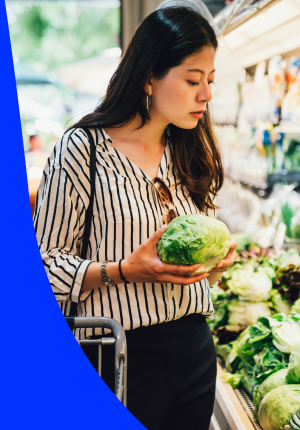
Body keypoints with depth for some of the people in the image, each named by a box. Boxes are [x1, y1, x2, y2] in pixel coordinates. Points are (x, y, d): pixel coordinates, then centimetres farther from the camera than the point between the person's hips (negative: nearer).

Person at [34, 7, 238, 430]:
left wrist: (217, 259, -4)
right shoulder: (82, 149, -10)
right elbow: (46, 262, -10)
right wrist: (124, 271, -23)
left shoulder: (192, 155, 9)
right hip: (120, 356, -5)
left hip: (194, 347, 6)